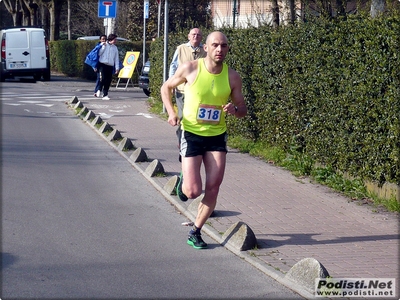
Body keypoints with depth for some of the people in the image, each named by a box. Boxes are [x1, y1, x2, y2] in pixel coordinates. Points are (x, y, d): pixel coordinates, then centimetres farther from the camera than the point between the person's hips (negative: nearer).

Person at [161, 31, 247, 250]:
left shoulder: (232, 77, -6)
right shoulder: (190, 69, -12)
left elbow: (243, 109, 3)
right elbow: (166, 87, 4)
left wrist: (234, 110, -21)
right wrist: (171, 112, -11)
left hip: (217, 136, 3)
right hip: (191, 134, -2)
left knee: (213, 188, -3)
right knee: (193, 191, -10)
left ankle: (195, 232, 16)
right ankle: (184, 181, 28)